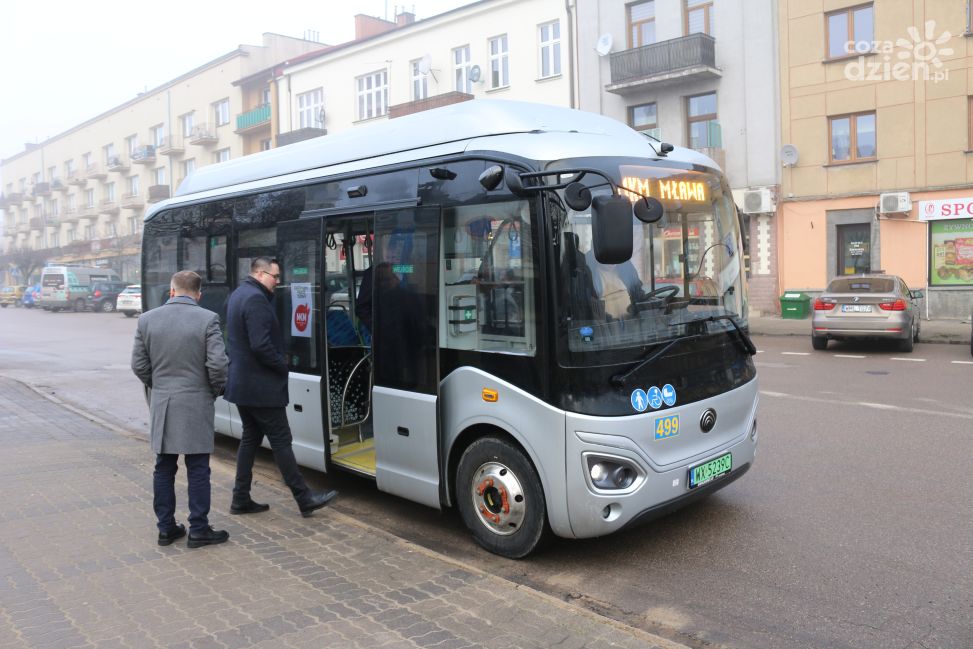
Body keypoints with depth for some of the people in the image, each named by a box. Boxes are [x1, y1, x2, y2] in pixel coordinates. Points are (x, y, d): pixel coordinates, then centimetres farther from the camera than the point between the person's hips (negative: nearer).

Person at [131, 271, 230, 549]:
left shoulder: (147, 320, 1)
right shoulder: (208, 319, -10)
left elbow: (139, 365, 5)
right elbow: (217, 364, -14)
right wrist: (216, 390, 3)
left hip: (161, 404, 4)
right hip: (196, 404, -4)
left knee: (164, 468, 13)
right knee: (197, 469, 3)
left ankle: (166, 528, 21)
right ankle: (198, 530, 9)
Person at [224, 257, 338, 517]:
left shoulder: (239, 294, 14)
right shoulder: (256, 299, -20)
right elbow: (261, 346, -27)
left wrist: (278, 361, 12)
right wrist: (282, 364, -11)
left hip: (242, 382, 10)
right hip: (260, 386, -10)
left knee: (250, 438, 16)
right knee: (281, 441, -4)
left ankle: (241, 499, 20)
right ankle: (305, 498, 4)